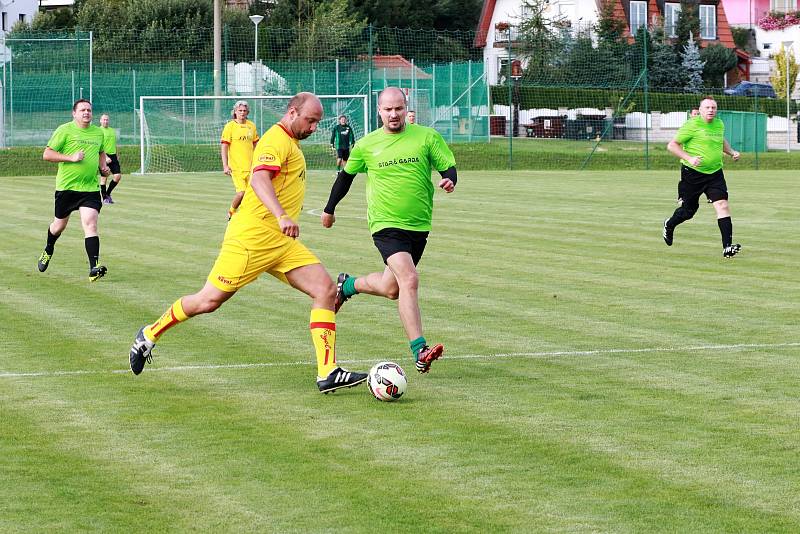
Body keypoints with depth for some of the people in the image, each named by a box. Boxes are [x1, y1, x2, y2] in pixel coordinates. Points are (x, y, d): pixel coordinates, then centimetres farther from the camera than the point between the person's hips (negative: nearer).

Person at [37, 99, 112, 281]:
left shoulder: (98, 132, 10)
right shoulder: (64, 130, -6)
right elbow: (47, 154, -9)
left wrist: (103, 166, 9)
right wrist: (71, 158, -17)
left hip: (91, 188, 2)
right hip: (66, 187, -2)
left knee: (90, 225, -14)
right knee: (60, 224, 14)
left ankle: (94, 268, -20)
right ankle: (48, 251, 45)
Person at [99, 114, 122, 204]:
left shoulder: (113, 131, 16)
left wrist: (116, 156, 24)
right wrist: (105, 157, -23)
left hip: (113, 156, 6)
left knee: (118, 176, -3)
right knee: (104, 178, -3)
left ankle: (108, 193, 14)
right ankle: (105, 198, 8)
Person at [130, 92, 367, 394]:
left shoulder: (289, 142, 18)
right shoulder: (277, 140, -13)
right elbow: (259, 180, -32)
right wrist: (282, 217, -46)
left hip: (282, 242, 9)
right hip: (252, 238, -9)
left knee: (326, 290, -6)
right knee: (209, 301, -1)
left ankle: (328, 374, -10)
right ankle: (150, 335, 22)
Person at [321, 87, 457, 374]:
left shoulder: (427, 137, 0)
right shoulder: (367, 145, 1)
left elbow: (448, 167, 0)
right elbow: (346, 175, 17)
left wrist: (449, 180, -24)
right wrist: (329, 208, 26)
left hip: (419, 225, 3)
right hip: (386, 224, -3)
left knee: (391, 289, 14)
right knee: (409, 280, -23)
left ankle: (347, 285, 45)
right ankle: (419, 352, -26)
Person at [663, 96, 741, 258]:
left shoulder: (719, 124, 9)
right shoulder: (692, 125, -11)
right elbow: (672, 145, -11)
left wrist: (731, 152, 13)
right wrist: (689, 158, -23)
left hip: (715, 173, 4)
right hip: (692, 173, -4)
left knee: (722, 205, -14)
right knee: (688, 211, 8)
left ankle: (727, 247, -19)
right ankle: (669, 225, 43)